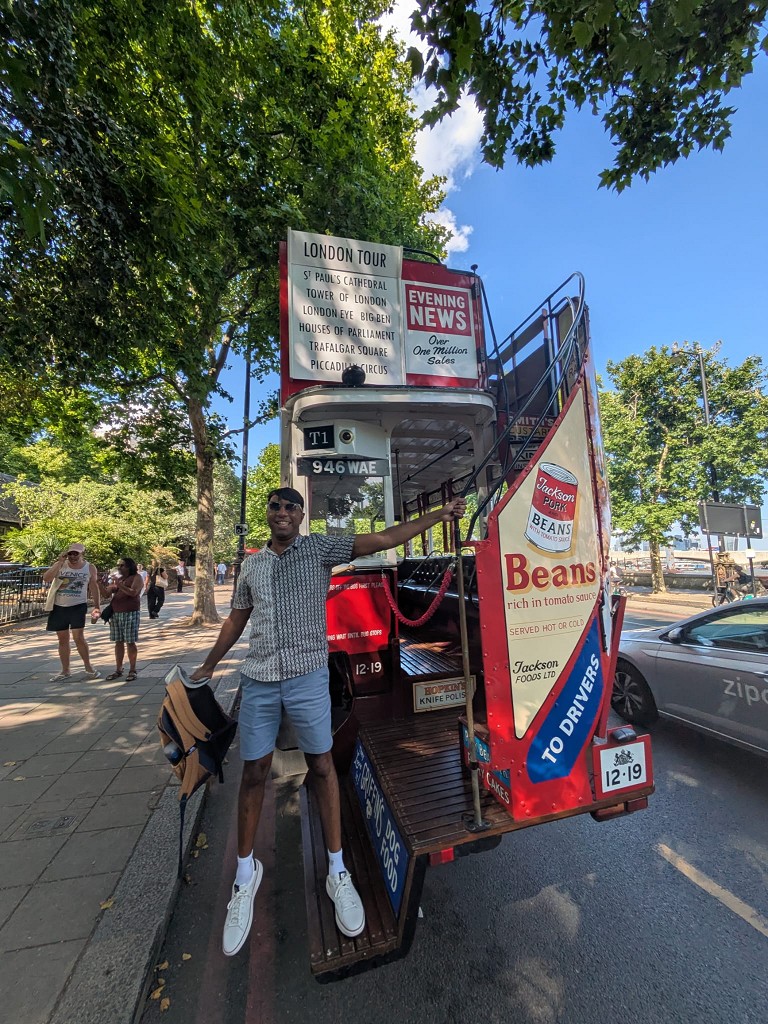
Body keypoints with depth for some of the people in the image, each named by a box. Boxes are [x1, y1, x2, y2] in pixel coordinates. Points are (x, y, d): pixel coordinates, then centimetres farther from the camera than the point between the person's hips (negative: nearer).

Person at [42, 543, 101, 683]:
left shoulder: (90, 568, -3)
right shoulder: (60, 565, -2)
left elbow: (94, 587, 5)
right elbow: (46, 579, -16)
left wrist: (97, 606, 4)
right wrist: (59, 562, -21)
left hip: (78, 606, -2)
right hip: (59, 607, 2)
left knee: (78, 637, -10)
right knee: (63, 639, 10)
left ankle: (89, 668, 4)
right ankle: (65, 671, 23)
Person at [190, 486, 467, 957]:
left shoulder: (319, 548, -3)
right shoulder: (252, 564, 10)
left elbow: (385, 539, -9)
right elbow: (237, 619, 20)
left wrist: (440, 514, -11)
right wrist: (209, 665, 25)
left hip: (308, 677, -3)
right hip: (258, 680, 3)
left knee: (322, 765, 8)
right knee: (254, 772, 12)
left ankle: (338, 871, 27)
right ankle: (246, 872, 35)